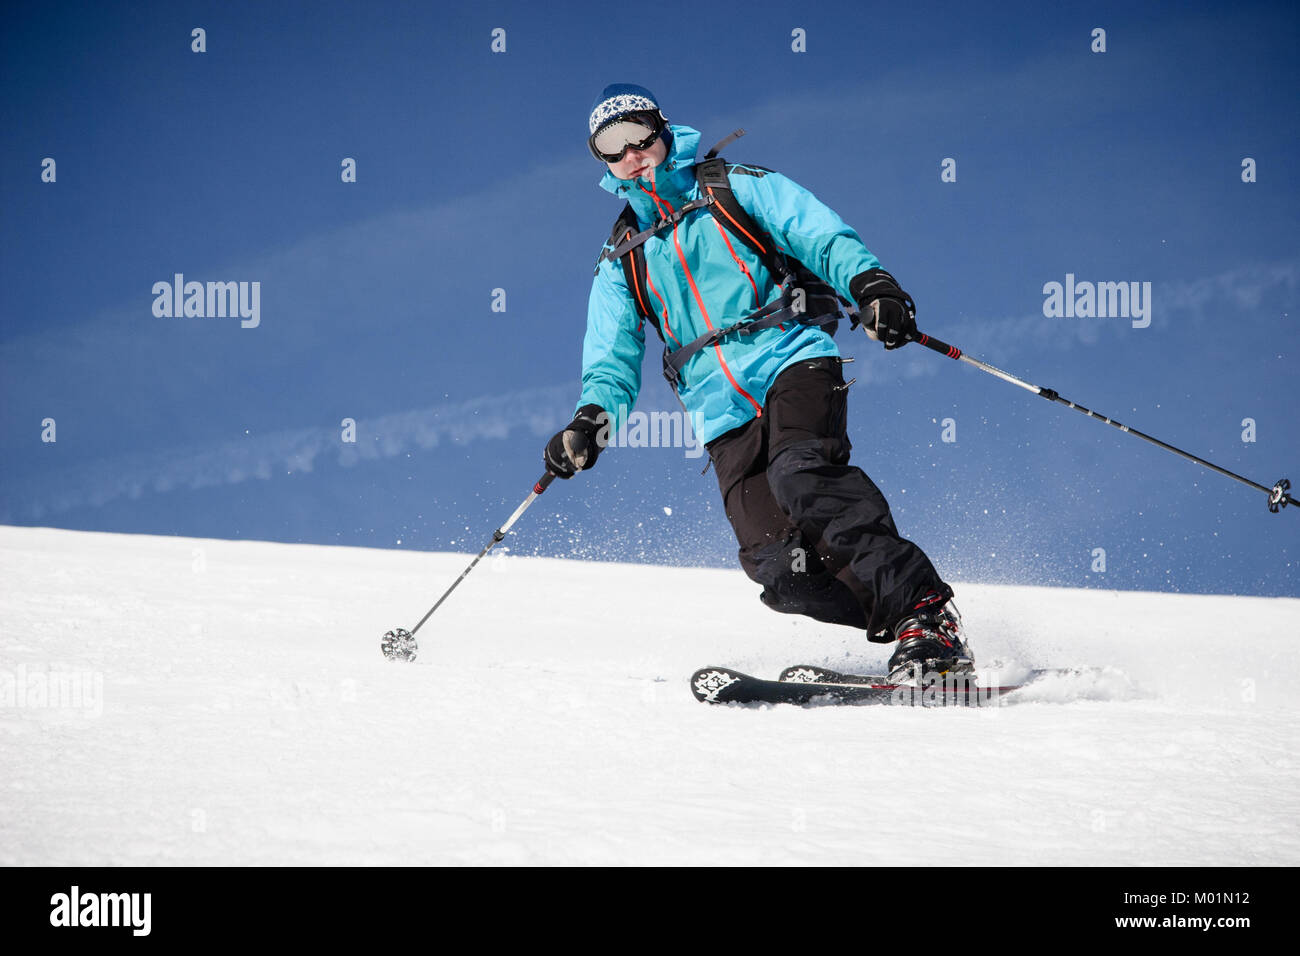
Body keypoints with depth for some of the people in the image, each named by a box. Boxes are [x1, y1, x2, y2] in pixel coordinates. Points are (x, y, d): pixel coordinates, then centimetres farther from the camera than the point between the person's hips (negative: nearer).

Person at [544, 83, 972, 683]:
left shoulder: (735, 190, 12)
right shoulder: (621, 262, 23)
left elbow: (823, 238, 1)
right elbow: (612, 361, 18)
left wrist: (868, 281, -20)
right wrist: (593, 418, -4)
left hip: (791, 360, -3)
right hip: (724, 414, 3)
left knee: (800, 472, -35)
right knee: (778, 564, -20)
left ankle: (924, 610, -36)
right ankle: (901, 626, -15)